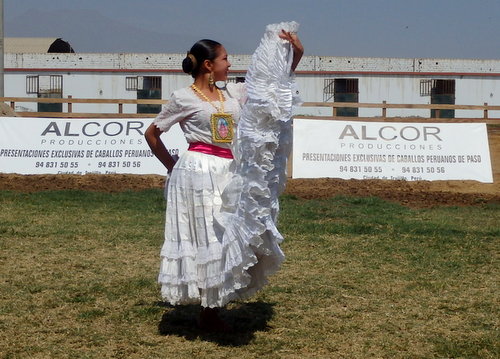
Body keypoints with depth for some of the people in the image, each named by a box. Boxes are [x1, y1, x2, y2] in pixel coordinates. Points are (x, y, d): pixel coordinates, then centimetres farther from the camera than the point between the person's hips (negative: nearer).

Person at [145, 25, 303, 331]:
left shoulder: (233, 93, 12)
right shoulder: (184, 98, -4)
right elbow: (151, 134, 4)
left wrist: (297, 54, 2)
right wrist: (171, 166, 7)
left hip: (229, 173, 7)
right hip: (200, 173, -6)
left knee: (227, 237, 8)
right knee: (207, 238, -3)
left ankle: (213, 311, 18)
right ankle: (208, 314, 8)